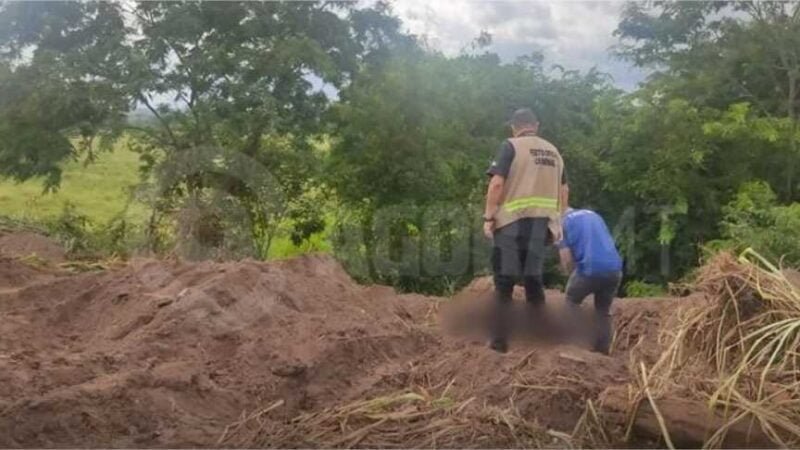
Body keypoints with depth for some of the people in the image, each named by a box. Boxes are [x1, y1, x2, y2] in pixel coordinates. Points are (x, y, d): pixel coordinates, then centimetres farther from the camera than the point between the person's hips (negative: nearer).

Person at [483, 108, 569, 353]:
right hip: (542, 223, 5)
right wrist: (559, 220, 22)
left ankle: (499, 340, -3)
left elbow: (497, 183, -11)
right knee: (534, 280, 13)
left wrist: (489, 217, -8)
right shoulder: (553, 151, 16)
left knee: (504, 282, -1)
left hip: (512, 222, -5)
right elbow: (563, 190, 17)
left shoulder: (511, 146, -2)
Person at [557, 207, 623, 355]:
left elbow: (567, 260, 1)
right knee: (604, 310, 22)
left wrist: (571, 274, 21)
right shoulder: (593, 215, 25)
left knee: (572, 300, 21)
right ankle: (603, 350, 22)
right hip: (614, 268, 5)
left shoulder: (563, 223, 8)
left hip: (590, 269, -5)